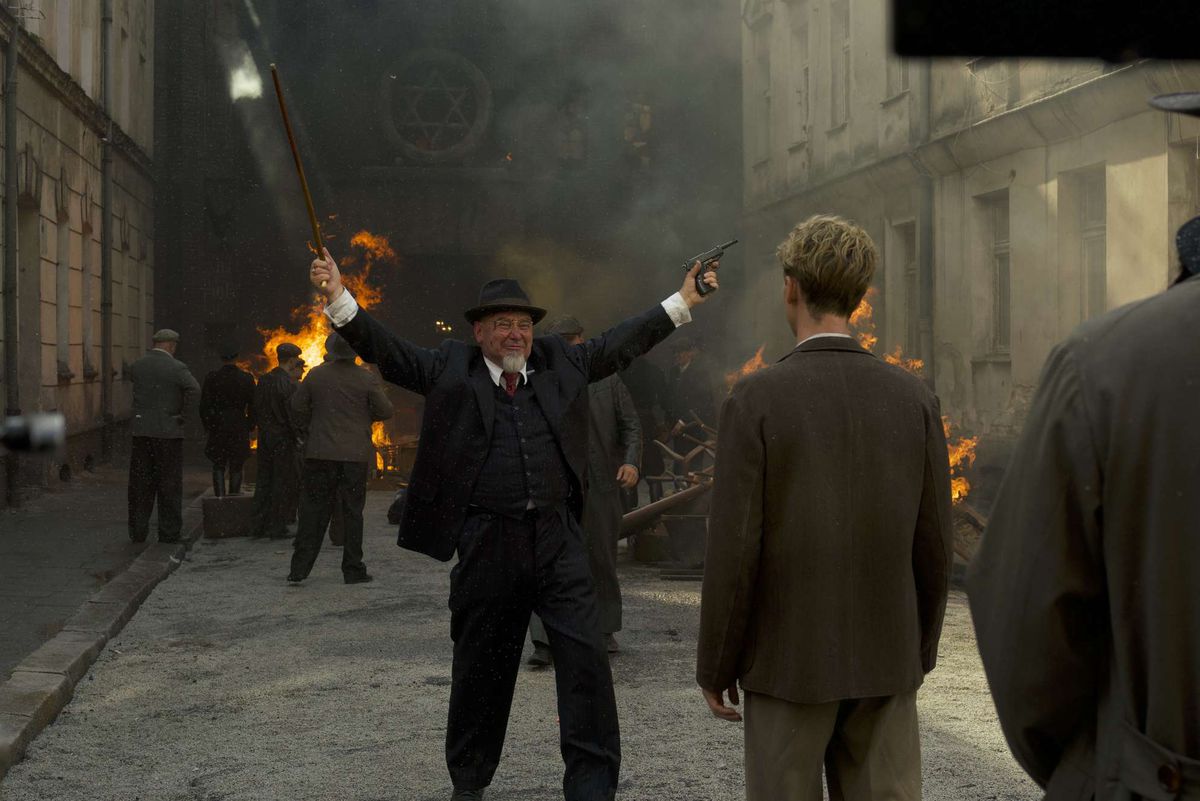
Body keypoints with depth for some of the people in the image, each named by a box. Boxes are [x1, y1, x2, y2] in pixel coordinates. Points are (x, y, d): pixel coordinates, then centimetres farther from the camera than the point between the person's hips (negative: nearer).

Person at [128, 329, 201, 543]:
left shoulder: (136, 366, 5)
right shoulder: (175, 367, -10)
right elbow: (193, 389, -25)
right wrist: (183, 416, -14)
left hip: (141, 431, 4)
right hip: (168, 431, -4)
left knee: (140, 483, 10)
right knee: (169, 485, 5)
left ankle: (138, 531, 14)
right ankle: (169, 532, 7)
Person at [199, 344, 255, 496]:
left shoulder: (211, 378, -3)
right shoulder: (247, 379, -3)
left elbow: (204, 405, 0)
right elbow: (253, 407, 0)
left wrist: (208, 425, 11)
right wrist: (249, 426, 11)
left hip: (217, 428, 0)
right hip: (239, 429, 0)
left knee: (218, 466, 7)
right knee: (236, 467, 7)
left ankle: (220, 497, -3)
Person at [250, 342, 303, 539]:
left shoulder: (263, 380, 7)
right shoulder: (288, 383, -16)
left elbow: (256, 409, 10)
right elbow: (292, 413, -17)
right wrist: (298, 435, -8)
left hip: (264, 436, 7)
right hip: (283, 437, -7)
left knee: (263, 480, 13)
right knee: (281, 482, 0)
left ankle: (259, 525, 16)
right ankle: (277, 528, 2)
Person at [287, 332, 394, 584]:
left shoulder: (316, 375, 0)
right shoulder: (366, 379, -7)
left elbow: (297, 407, 6)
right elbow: (386, 411, -2)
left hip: (320, 452, 2)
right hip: (355, 454, -2)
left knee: (313, 509, 7)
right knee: (352, 512, 6)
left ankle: (300, 568, 4)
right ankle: (353, 570, 8)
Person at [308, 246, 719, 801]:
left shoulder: (559, 362, 12)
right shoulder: (450, 369, 4)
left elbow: (620, 343, 18)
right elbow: (386, 350, -1)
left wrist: (682, 302, 17)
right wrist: (339, 298, -14)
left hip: (557, 540, 2)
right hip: (486, 545, -2)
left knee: (586, 659, -4)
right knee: (481, 669, 11)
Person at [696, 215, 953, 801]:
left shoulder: (756, 399, -13)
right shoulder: (914, 398, -1)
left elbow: (733, 545, -14)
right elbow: (934, 542, 2)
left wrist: (715, 665, -2)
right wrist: (921, 651, 16)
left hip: (789, 657, -3)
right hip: (883, 657, 4)